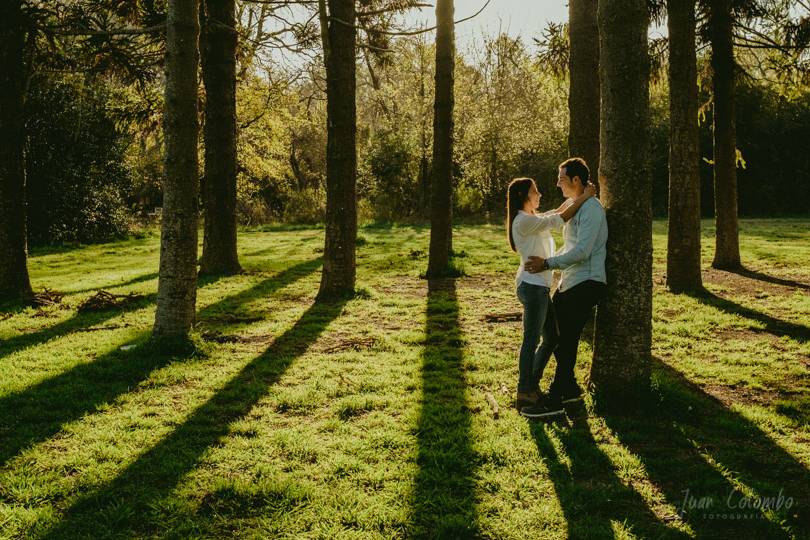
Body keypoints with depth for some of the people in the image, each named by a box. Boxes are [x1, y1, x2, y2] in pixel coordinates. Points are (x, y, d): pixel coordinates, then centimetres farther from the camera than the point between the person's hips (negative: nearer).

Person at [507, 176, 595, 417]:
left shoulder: (530, 219, 16)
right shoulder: (524, 221, -16)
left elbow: (556, 212, 22)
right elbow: (561, 218, -17)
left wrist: (577, 196, 11)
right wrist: (584, 197, -9)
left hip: (538, 285, 10)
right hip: (533, 286, -10)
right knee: (531, 340, -4)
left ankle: (532, 386, 24)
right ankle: (524, 394, 4)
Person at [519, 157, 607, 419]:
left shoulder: (591, 208, -14)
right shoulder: (575, 207, 18)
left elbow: (581, 251, -23)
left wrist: (548, 264, -19)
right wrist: (546, 261, 12)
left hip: (585, 284, -10)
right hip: (569, 282, 10)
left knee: (566, 341, -8)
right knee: (552, 336, 13)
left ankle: (554, 400, -2)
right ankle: (570, 389, 23)